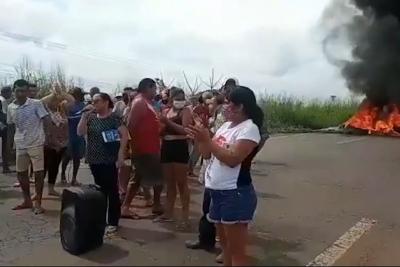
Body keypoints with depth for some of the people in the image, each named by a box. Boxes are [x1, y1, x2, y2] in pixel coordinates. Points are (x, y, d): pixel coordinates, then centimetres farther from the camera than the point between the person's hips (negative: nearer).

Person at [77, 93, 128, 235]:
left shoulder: (113, 118, -7)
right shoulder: (91, 117, 9)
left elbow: (125, 134, -13)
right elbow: (80, 132, 0)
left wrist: (121, 153, -18)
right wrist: (84, 115, -8)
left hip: (109, 160, -5)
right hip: (94, 160, 6)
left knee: (112, 190, 1)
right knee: (100, 190, 15)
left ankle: (113, 222, 9)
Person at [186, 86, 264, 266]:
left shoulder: (249, 128, -13)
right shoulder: (226, 125, 13)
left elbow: (233, 159, -23)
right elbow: (207, 154, 13)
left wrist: (207, 140, -22)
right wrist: (200, 139, -4)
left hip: (235, 195, -8)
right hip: (216, 191, 9)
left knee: (237, 251, 2)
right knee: (225, 245, 21)